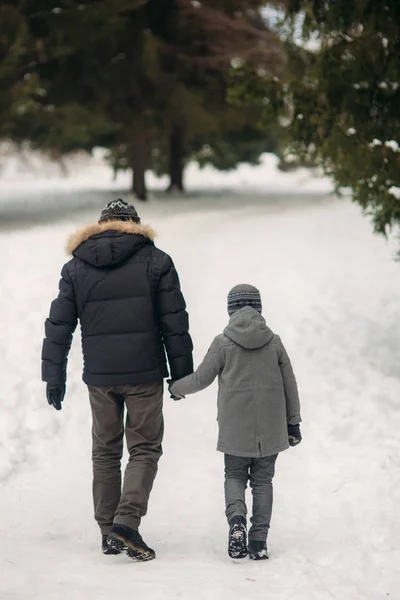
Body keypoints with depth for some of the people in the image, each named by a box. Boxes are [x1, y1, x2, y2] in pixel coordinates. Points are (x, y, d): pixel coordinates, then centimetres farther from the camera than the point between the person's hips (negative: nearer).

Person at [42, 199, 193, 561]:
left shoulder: (76, 268, 7)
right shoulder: (155, 262, -1)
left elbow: (59, 326, 6)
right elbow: (174, 322, -2)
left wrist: (54, 377, 10)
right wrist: (181, 372, 4)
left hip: (99, 376, 3)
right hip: (144, 374, -3)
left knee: (105, 452, 13)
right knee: (144, 449, 3)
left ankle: (108, 533, 14)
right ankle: (126, 523, -14)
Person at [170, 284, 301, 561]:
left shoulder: (223, 343, -5)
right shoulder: (274, 342, 1)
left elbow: (201, 378, 2)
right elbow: (289, 385, 5)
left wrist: (176, 388, 22)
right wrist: (293, 421, 14)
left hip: (236, 426, -1)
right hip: (270, 428, 1)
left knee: (235, 475, 11)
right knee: (263, 479, 9)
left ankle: (237, 517, -18)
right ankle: (259, 540, 3)